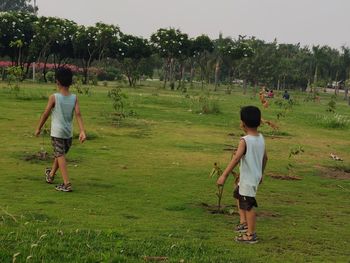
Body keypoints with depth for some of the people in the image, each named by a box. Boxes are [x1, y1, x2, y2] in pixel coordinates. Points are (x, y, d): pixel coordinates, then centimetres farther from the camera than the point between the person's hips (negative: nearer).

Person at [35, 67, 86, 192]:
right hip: (69, 133, 5)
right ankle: (51, 175, 43)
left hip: (57, 133, -5)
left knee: (60, 156, -4)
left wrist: (38, 128, 9)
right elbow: (78, 114, -11)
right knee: (59, 155, 22)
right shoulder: (74, 98, -1)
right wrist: (82, 131, -16)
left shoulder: (54, 97, -10)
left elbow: (45, 114, -4)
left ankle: (67, 184, -14)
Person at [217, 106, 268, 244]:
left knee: (248, 206, 2)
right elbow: (265, 158, 11)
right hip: (256, 176, 9)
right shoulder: (261, 138, 2)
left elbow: (236, 159, -29)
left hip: (248, 179, -9)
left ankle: (251, 235, 12)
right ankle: (243, 222, 31)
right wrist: (261, 173, 25)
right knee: (238, 195, 28)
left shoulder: (245, 141, -21)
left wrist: (224, 175, -29)